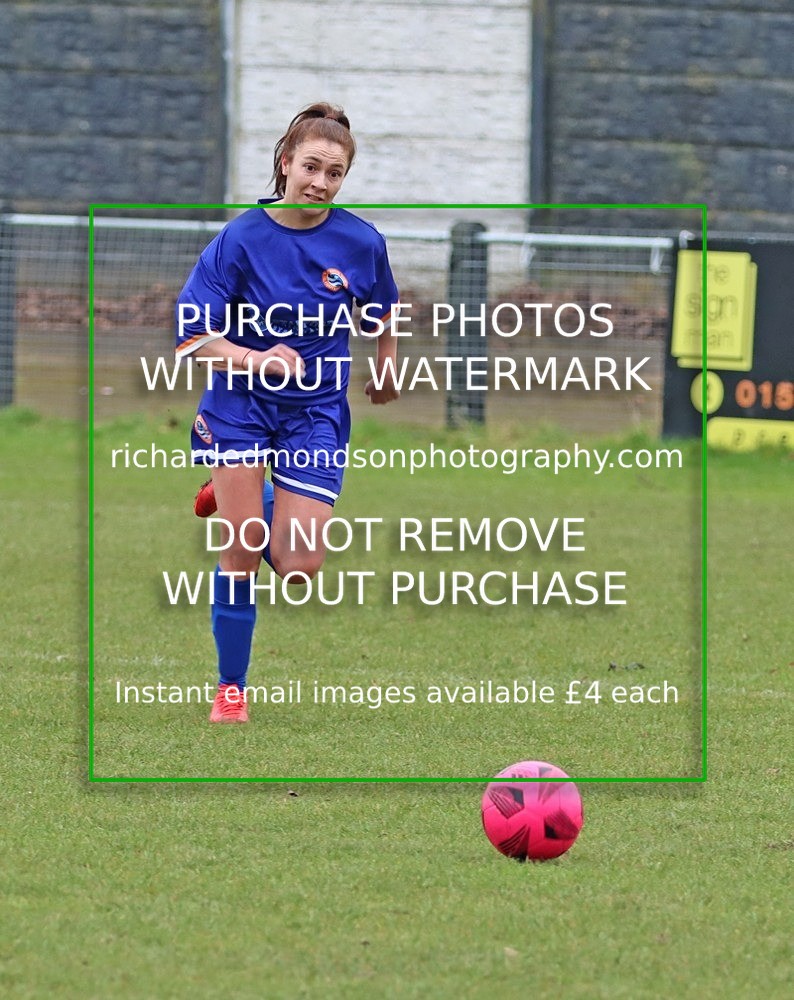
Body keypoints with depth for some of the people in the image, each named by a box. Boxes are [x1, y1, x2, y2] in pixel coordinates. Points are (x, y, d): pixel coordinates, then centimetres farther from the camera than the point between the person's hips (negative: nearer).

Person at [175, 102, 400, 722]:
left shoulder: (361, 242, -7)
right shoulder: (241, 239, -13)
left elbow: (380, 312, 15)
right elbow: (194, 335, -14)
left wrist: (387, 368, 27)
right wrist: (256, 359, -29)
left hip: (317, 411, 1)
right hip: (242, 400, -1)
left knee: (298, 569, -5)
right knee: (241, 555, -6)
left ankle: (241, 502, 27)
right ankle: (231, 688, 11)